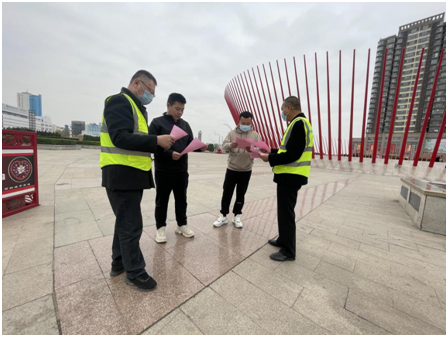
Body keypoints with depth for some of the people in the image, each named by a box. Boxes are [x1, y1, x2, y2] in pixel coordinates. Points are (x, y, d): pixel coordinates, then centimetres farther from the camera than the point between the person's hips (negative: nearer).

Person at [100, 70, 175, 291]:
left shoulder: (135, 107, 21)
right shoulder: (120, 102, -9)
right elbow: (121, 138, -24)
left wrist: (159, 144, 5)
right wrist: (156, 141, -23)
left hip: (133, 174, 10)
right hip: (121, 175, -10)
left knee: (125, 221, 19)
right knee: (131, 225, 0)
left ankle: (119, 263, 36)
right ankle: (134, 272, 18)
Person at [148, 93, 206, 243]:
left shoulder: (185, 124, 12)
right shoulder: (157, 122, -3)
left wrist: (199, 148, -8)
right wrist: (169, 154, -23)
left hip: (182, 170, 5)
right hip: (163, 170, -4)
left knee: (181, 199, 14)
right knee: (162, 200, 9)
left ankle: (182, 225, 30)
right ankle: (161, 227, 26)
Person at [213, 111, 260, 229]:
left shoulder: (255, 135, 2)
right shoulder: (232, 133, 2)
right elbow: (224, 146, -8)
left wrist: (251, 150, -29)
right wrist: (231, 145, -30)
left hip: (246, 171, 1)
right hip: (231, 169, 0)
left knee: (241, 195, 11)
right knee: (227, 193, 6)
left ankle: (237, 216, 26)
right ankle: (223, 216, 21)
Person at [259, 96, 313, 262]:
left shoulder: (298, 124, -17)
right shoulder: (298, 123, 16)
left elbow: (292, 154, -24)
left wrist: (270, 159, -14)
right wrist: (273, 152, 18)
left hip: (291, 176, -11)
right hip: (290, 175, 11)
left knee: (286, 213, -1)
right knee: (284, 210, 19)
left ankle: (288, 251, 15)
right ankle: (283, 240, 35)